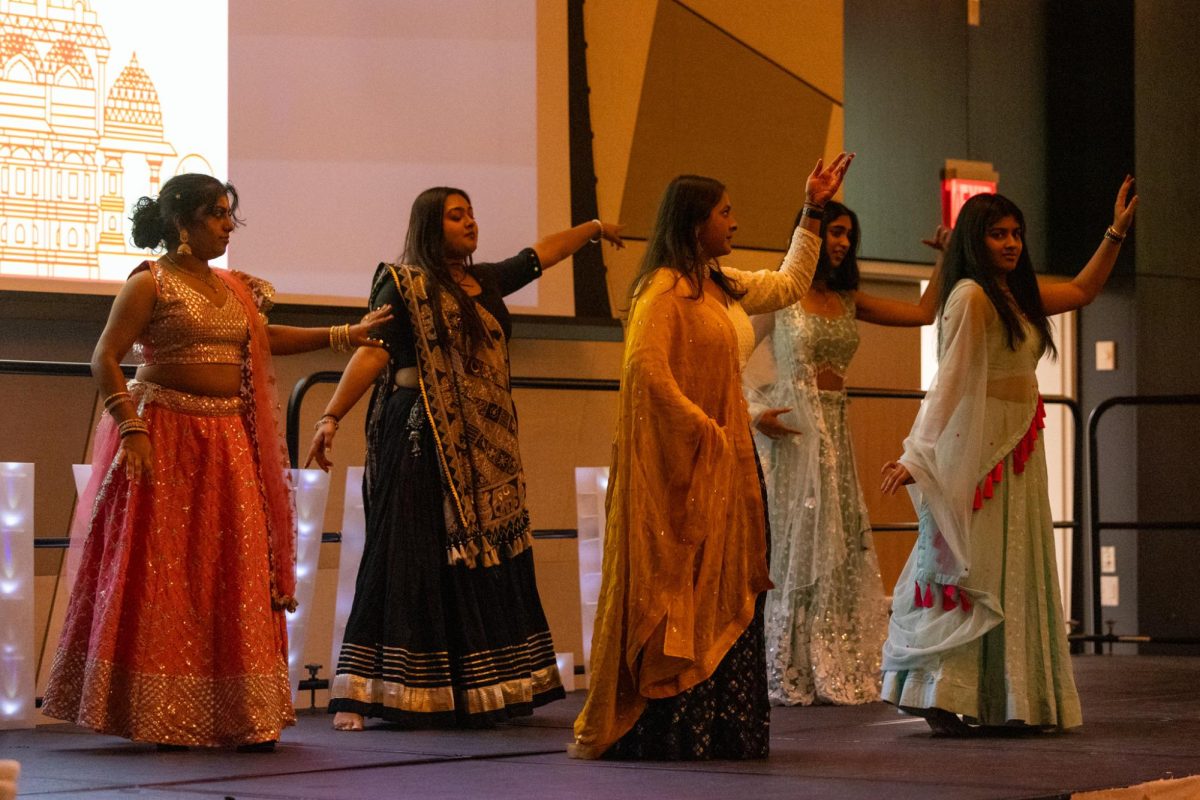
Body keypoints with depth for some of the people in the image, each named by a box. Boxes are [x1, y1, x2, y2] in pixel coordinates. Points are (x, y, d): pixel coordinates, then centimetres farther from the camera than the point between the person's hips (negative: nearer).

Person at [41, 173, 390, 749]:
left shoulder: (235, 287, 15)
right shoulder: (149, 283, -6)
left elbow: (262, 338, 30)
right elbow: (105, 358, -10)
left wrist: (345, 335, 27)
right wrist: (131, 428, -20)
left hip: (229, 442, 7)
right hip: (166, 437, -7)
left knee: (234, 576, 2)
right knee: (163, 572, -6)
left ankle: (236, 715, 5)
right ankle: (160, 717, -1)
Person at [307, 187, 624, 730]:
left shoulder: (487, 282, 16)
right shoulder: (404, 284, -3)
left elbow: (541, 254, 33)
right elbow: (372, 352, -12)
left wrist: (593, 229, 45)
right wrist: (331, 416, -22)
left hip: (484, 448, 7)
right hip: (423, 440, -7)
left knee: (489, 559, 6)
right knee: (408, 560, -11)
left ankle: (479, 693, 12)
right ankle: (357, 696, -10)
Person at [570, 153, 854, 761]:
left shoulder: (723, 286, 16)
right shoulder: (663, 290, -11)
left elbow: (789, 285, 31)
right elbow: (645, 368, -21)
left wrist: (812, 213, 28)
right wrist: (702, 430, -18)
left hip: (725, 464, 9)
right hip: (680, 465, -9)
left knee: (724, 592, 6)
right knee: (676, 591, -7)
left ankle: (715, 727, 8)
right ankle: (665, 728, -4)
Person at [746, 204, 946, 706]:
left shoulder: (848, 301, 14)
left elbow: (923, 313, 14)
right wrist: (754, 411, -14)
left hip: (835, 433, 6)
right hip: (789, 431, -6)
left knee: (840, 547, 2)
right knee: (792, 545, -5)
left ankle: (835, 673, 7)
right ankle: (787, 677, 0)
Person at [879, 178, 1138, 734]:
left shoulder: (1017, 295, 14)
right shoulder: (971, 296, -11)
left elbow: (1082, 291, 29)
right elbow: (950, 380, -17)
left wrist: (1116, 233, 25)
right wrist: (918, 455, -20)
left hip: (1018, 449, 9)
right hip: (979, 448, -9)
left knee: (1014, 573, 8)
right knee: (971, 572, -10)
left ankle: (1009, 702, 11)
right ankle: (943, 698, -10)